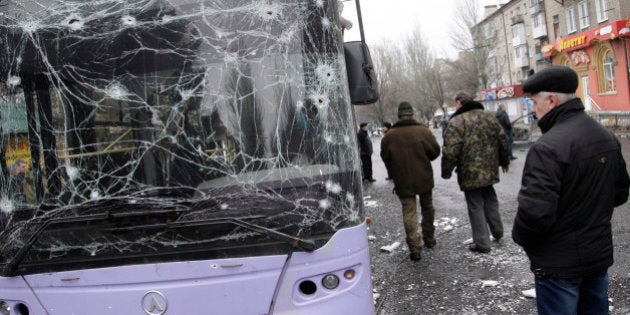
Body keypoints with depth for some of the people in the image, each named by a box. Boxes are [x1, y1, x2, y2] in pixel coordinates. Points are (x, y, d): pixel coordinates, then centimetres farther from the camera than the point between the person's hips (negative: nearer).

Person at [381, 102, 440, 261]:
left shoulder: (389, 136, -5)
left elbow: (385, 158, 3)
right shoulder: (423, 131, -8)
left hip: (402, 181, -1)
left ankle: (415, 248, -3)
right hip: (424, 178, 1)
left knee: (409, 212, 3)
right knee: (427, 207, 21)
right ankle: (429, 239, 34)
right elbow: (435, 151, -3)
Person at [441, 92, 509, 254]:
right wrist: (504, 161, 25)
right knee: (490, 201, 23)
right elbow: (503, 140, 12)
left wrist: (446, 172, -7)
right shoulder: (489, 117, 7)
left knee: (476, 207, 3)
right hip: (490, 170, 6)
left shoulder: (456, 122, -13)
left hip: (470, 173, -6)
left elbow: (450, 151, -19)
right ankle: (498, 232, 34)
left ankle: (482, 243, 9)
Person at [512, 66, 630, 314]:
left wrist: (520, 237, -10)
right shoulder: (608, 138, 3)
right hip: (601, 254, 8)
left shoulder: (548, 147, -25)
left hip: (560, 264, -8)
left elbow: (535, 212, -29)